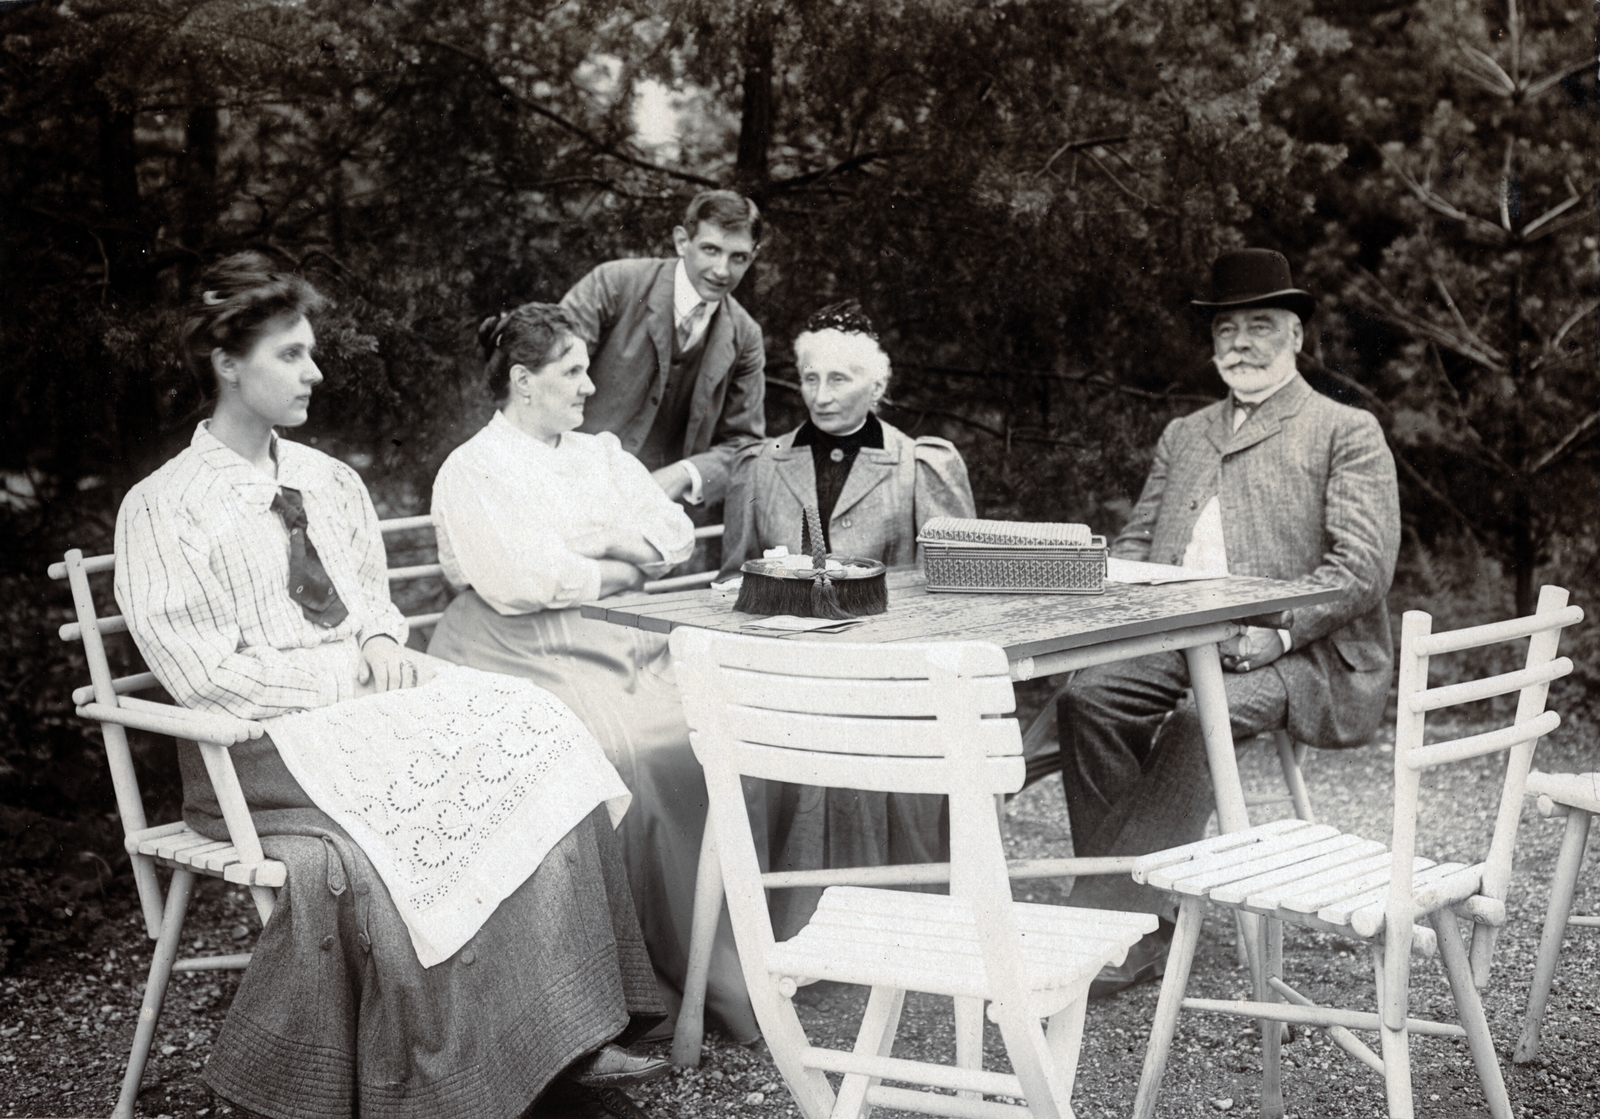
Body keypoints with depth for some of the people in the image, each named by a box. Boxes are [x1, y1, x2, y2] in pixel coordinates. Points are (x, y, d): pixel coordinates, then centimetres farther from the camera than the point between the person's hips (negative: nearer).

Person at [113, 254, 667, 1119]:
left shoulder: (333, 484, 17)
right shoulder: (161, 509, -3)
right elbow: (201, 674, -10)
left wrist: (383, 642, 0)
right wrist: (354, 667, -12)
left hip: (365, 705, 6)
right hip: (264, 747, -6)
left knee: (535, 741, -20)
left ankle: (570, 1040, -23)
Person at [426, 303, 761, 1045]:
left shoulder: (602, 455, 23)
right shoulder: (471, 470, 2)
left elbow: (676, 535, 14)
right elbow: (518, 582, -13)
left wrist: (595, 543, -2)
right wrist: (623, 568, -1)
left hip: (622, 646, 6)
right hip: (526, 659, -6)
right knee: (626, 752, -32)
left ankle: (736, 950, -16)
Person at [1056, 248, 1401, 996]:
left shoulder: (1347, 433, 6)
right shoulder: (1184, 435, 25)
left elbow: (1363, 566, -5)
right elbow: (1134, 542, 23)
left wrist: (1277, 626, -20)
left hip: (1299, 655, -5)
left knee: (1196, 720, -34)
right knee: (1088, 697, -24)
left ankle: (1105, 919, -30)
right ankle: (1137, 928, -21)